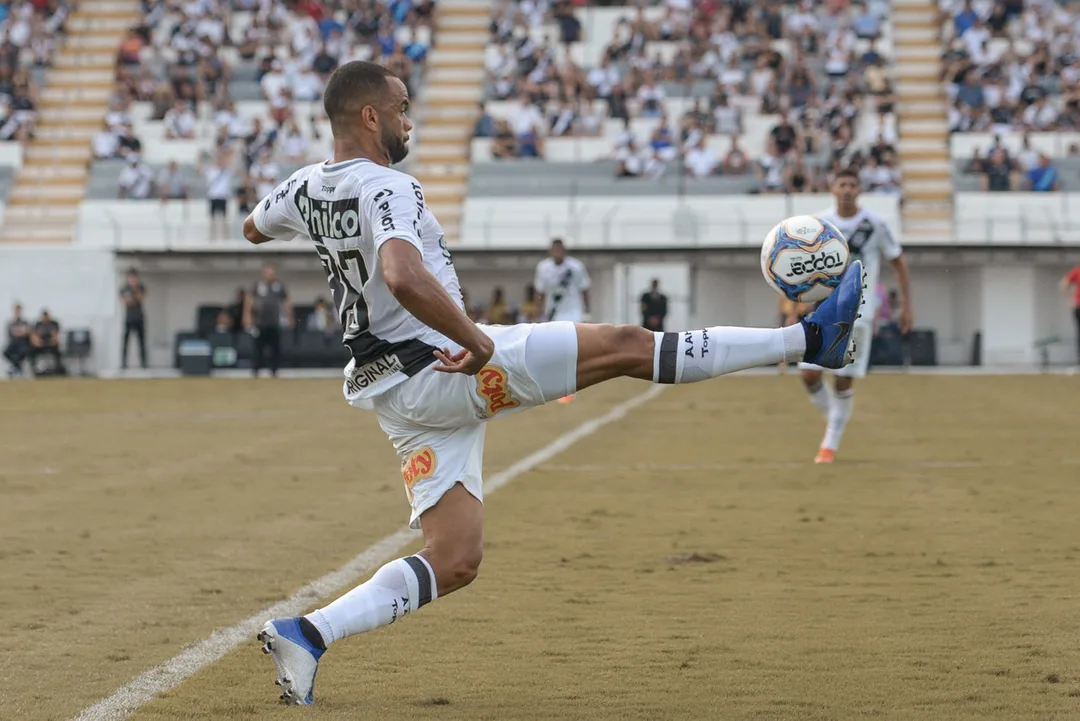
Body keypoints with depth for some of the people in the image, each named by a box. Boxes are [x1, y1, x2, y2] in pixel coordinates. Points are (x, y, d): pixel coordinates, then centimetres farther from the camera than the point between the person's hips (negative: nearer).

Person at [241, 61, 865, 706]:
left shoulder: (304, 189, 10)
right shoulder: (386, 189, -18)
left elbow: (254, 229, 33)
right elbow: (404, 278, -37)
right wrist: (477, 340, -26)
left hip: (392, 393, 9)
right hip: (442, 367, -9)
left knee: (454, 562, 9)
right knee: (626, 345, -6)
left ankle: (307, 634, -4)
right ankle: (808, 339, -4)